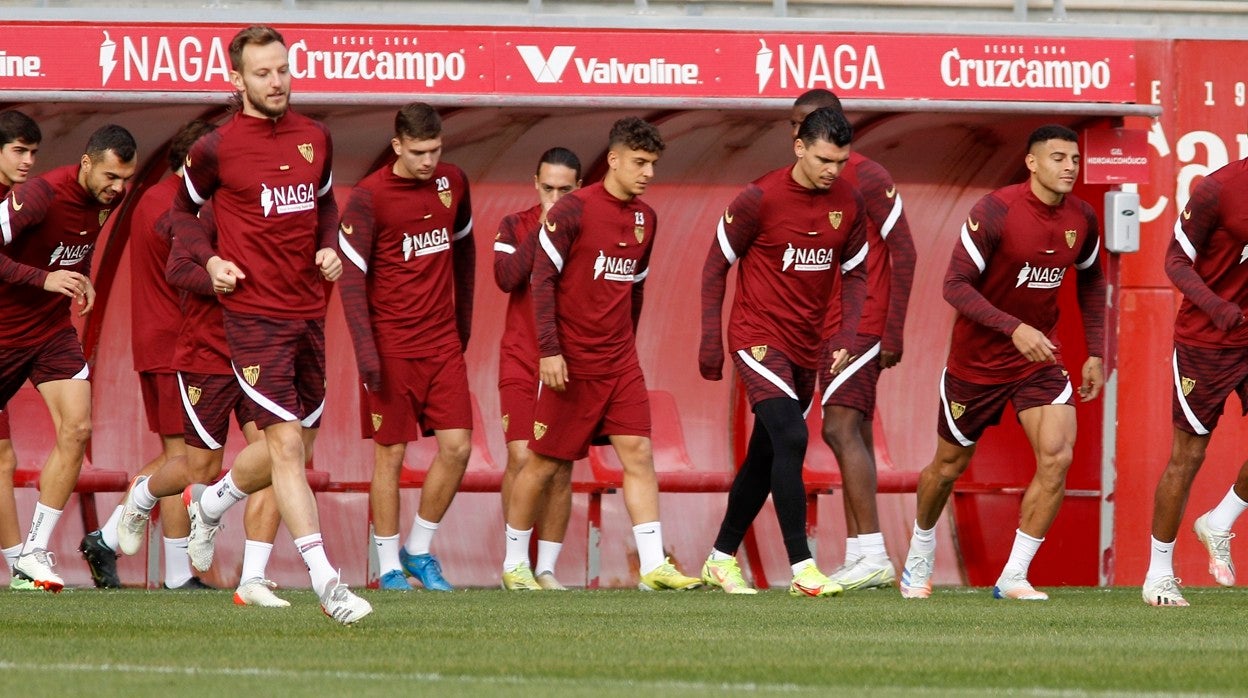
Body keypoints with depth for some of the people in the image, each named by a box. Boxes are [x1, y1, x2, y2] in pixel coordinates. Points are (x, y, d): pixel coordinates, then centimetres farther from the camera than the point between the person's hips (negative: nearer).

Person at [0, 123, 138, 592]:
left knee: (76, 430, -12)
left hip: (54, 333, 6)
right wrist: (44, 279, -34)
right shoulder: (41, 196, -26)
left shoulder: (107, 198, -3)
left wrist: (81, 278, 6)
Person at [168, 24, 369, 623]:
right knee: (287, 444, -13)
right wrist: (210, 260, -8)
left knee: (299, 444, 14)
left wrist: (328, 248, 5)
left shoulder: (315, 138, 8)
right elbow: (183, 211, 9)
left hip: (309, 312, 6)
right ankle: (327, 584, -15)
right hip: (254, 313, -6)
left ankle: (211, 501, 43)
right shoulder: (216, 149, -5)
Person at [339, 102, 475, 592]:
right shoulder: (368, 197, -11)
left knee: (457, 447, -1)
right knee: (390, 454, 0)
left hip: (444, 344, 5)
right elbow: (351, 277, -12)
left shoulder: (453, 183, 5)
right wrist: (365, 348, -19)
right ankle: (389, 566, 10)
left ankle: (419, 551, 15)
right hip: (392, 346, -5)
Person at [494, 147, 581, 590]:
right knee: (521, 457, -10)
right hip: (522, 364, -1)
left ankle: (546, 567, 6)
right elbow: (506, 278, -14)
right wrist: (542, 228, -15)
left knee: (560, 467, 0)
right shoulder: (515, 226, 4)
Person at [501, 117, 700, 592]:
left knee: (638, 454, -5)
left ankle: (652, 565, -8)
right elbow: (543, 278, -13)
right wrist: (549, 350, -17)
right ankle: (515, 564, 16)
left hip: (620, 362, 6)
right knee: (545, 463, 3)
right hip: (572, 363, -6)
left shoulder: (645, 218, 9)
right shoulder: (573, 211, -11)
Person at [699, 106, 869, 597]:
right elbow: (716, 265, -4)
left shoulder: (849, 203, 1)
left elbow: (855, 274, 11)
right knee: (791, 439, -20)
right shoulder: (759, 199, -13)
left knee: (766, 456, 13)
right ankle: (802, 568, -21)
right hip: (758, 337, -6)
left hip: (807, 348, 6)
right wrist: (711, 339, -7)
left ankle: (721, 559, 27)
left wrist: (846, 336, -3)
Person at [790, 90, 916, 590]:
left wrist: (893, 332, -16)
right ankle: (859, 559, 7)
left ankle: (873, 555, -19)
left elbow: (903, 252, -12)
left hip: (863, 326, -9)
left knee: (841, 428, -16)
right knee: (854, 437, 7)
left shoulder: (866, 178, -10)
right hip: (828, 330, 9)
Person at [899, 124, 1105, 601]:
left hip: (1040, 355, 4)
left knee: (1057, 457, -18)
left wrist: (1095, 353, 11)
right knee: (949, 466, 12)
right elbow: (955, 285, -23)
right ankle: (920, 556, 41)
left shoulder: (1081, 219, -3)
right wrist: (1014, 328, -33)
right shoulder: (996, 211, -21)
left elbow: (1091, 280, 17)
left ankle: (1013, 577, -8)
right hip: (977, 359, -4)